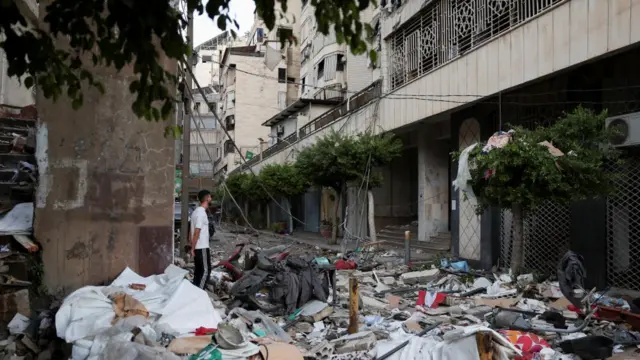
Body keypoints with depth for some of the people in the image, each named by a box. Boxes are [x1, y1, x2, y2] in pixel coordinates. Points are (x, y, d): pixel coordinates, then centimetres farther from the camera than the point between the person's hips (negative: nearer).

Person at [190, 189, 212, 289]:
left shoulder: (196, 211, 13)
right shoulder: (202, 213, -17)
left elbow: (192, 231, 16)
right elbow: (196, 232, -20)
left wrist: (192, 247, 19)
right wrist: (193, 248, -18)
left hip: (198, 247, 9)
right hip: (202, 247, -9)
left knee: (199, 270, 13)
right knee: (206, 270, -4)